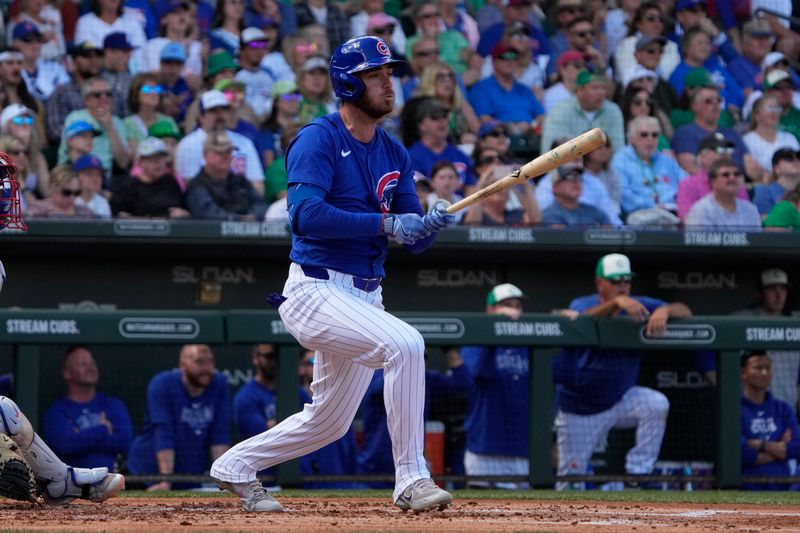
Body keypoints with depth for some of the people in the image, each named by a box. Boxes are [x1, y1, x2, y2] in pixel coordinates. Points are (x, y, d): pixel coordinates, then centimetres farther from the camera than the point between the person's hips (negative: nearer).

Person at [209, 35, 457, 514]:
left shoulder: (395, 154, 12)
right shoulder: (318, 140, -10)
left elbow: (414, 239, 10)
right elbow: (306, 215, -24)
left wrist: (431, 225, -14)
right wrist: (385, 224, -25)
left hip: (365, 295, 8)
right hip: (317, 290, -8)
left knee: (329, 421, 16)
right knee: (405, 344, -29)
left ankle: (237, 466, 35)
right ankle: (411, 479, -24)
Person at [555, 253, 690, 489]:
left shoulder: (638, 306, -6)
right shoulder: (581, 305, -12)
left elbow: (685, 312, -14)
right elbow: (583, 319, -38)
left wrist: (664, 311, -38)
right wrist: (616, 302, -56)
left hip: (621, 399, 2)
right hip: (579, 411, -2)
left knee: (657, 404, -26)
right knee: (570, 481, 1)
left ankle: (637, 472, -16)